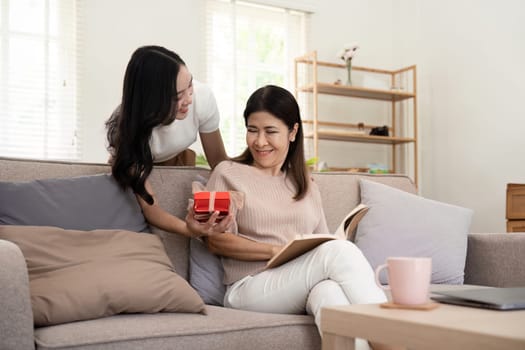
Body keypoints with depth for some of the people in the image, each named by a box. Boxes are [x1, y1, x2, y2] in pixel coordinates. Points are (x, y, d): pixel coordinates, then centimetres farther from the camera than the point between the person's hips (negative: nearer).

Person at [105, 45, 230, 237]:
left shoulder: (202, 97, -33)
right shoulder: (124, 129, -38)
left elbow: (218, 160, -17)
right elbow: (148, 206, -35)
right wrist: (188, 229, -54)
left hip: (179, 160, 3)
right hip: (133, 165, -2)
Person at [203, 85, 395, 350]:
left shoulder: (306, 186, 24)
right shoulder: (228, 174, 10)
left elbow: (322, 242, 17)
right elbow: (216, 241, 0)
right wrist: (278, 251, -11)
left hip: (304, 288, 4)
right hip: (249, 288, -3)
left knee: (328, 290, -37)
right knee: (339, 251, -30)